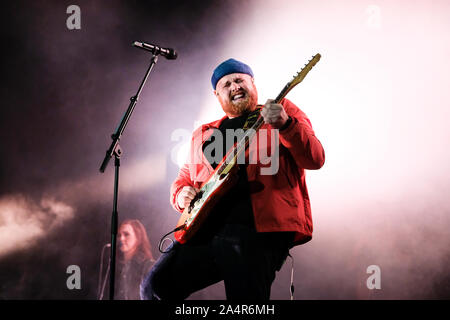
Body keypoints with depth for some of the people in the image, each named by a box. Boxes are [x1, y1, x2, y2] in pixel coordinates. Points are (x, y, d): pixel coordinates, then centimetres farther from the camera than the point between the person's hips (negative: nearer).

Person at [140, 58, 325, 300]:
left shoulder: (284, 111, 10)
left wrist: (285, 124, -21)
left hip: (258, 225, -5)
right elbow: (184, 177, 31)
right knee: (156, 287, -7)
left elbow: (315, 159, -3)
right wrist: (182, 193, 6)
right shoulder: (202, 134, 25)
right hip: (204, 228, 5)